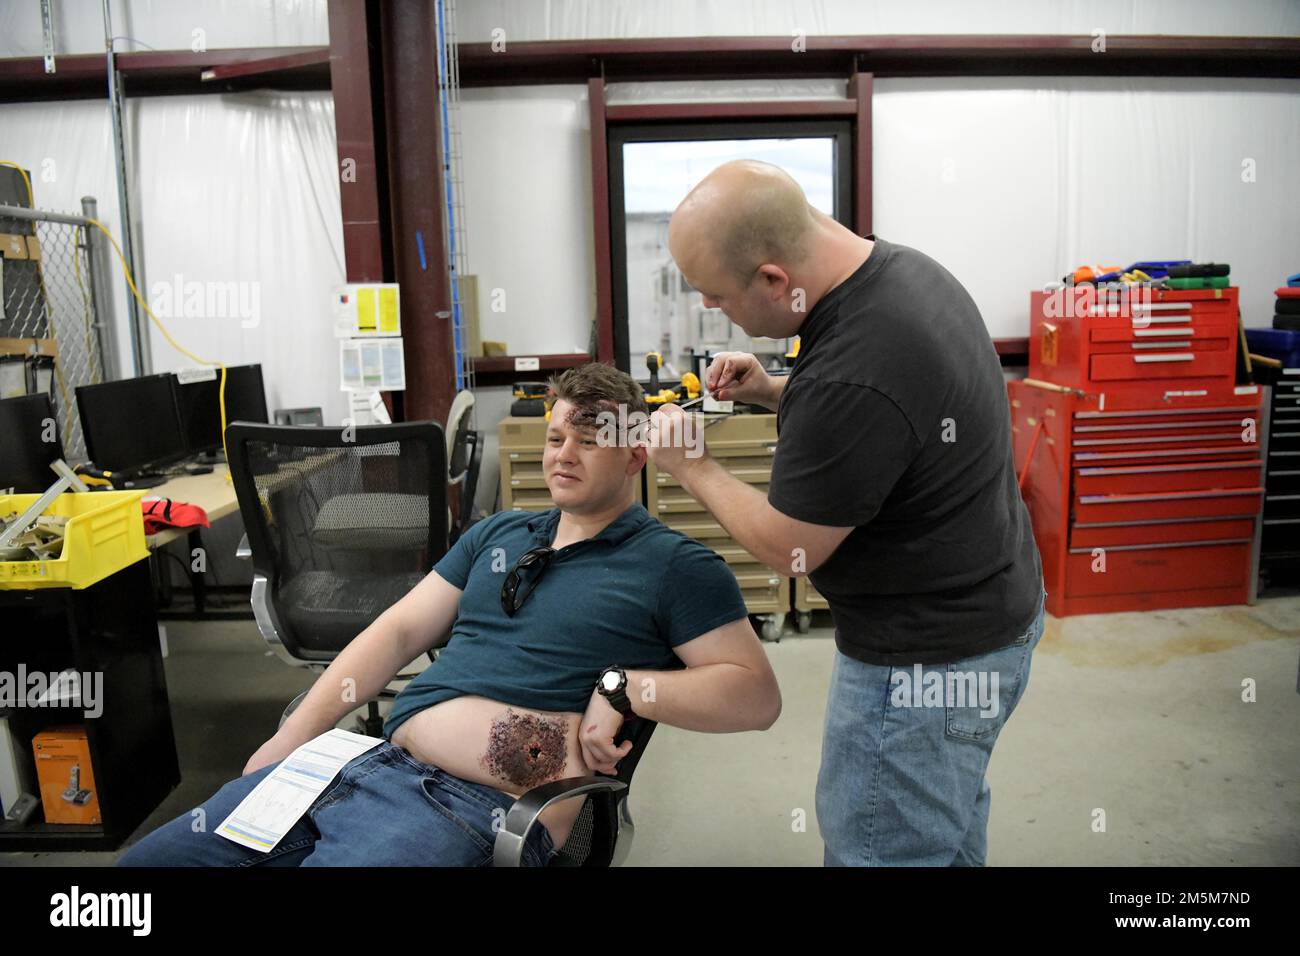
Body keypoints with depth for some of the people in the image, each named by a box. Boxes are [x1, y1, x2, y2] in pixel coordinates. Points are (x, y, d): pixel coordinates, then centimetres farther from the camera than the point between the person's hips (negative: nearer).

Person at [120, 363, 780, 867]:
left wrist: (623, 686, -17)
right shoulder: (496, 534, 19)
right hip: (372, 760, 7)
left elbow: (757, 694, -6)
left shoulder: (675, 565, 0)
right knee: (150, 857, 4)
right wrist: (292, 737, 8)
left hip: (474, 811, -6)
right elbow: (400, 630, 17)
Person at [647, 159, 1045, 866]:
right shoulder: (907, 267, -2)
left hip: (927, 658, -9)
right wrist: (775, 392, 3)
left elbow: (787, 549, -19)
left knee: (874, 847, 9)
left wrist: (689, 467, -4)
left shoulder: (849, 382, -34)